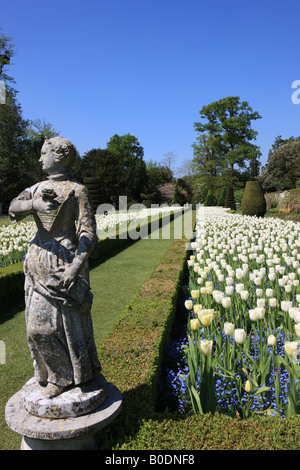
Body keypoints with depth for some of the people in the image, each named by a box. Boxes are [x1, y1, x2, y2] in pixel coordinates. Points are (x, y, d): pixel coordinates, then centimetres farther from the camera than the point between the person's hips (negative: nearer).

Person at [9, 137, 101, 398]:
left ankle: (68, 376, 24)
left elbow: (88, 234, -13)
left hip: (66, 262, -6)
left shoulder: (78, 191, -7)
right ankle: (56, 373, 31)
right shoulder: (38, 189, 13)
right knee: (40, 323, 10)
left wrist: (76, 266, -26)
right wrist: (35, 204, -27)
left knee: (64, 321, 1)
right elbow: (14, 209, -5)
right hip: (39, 262, 7)